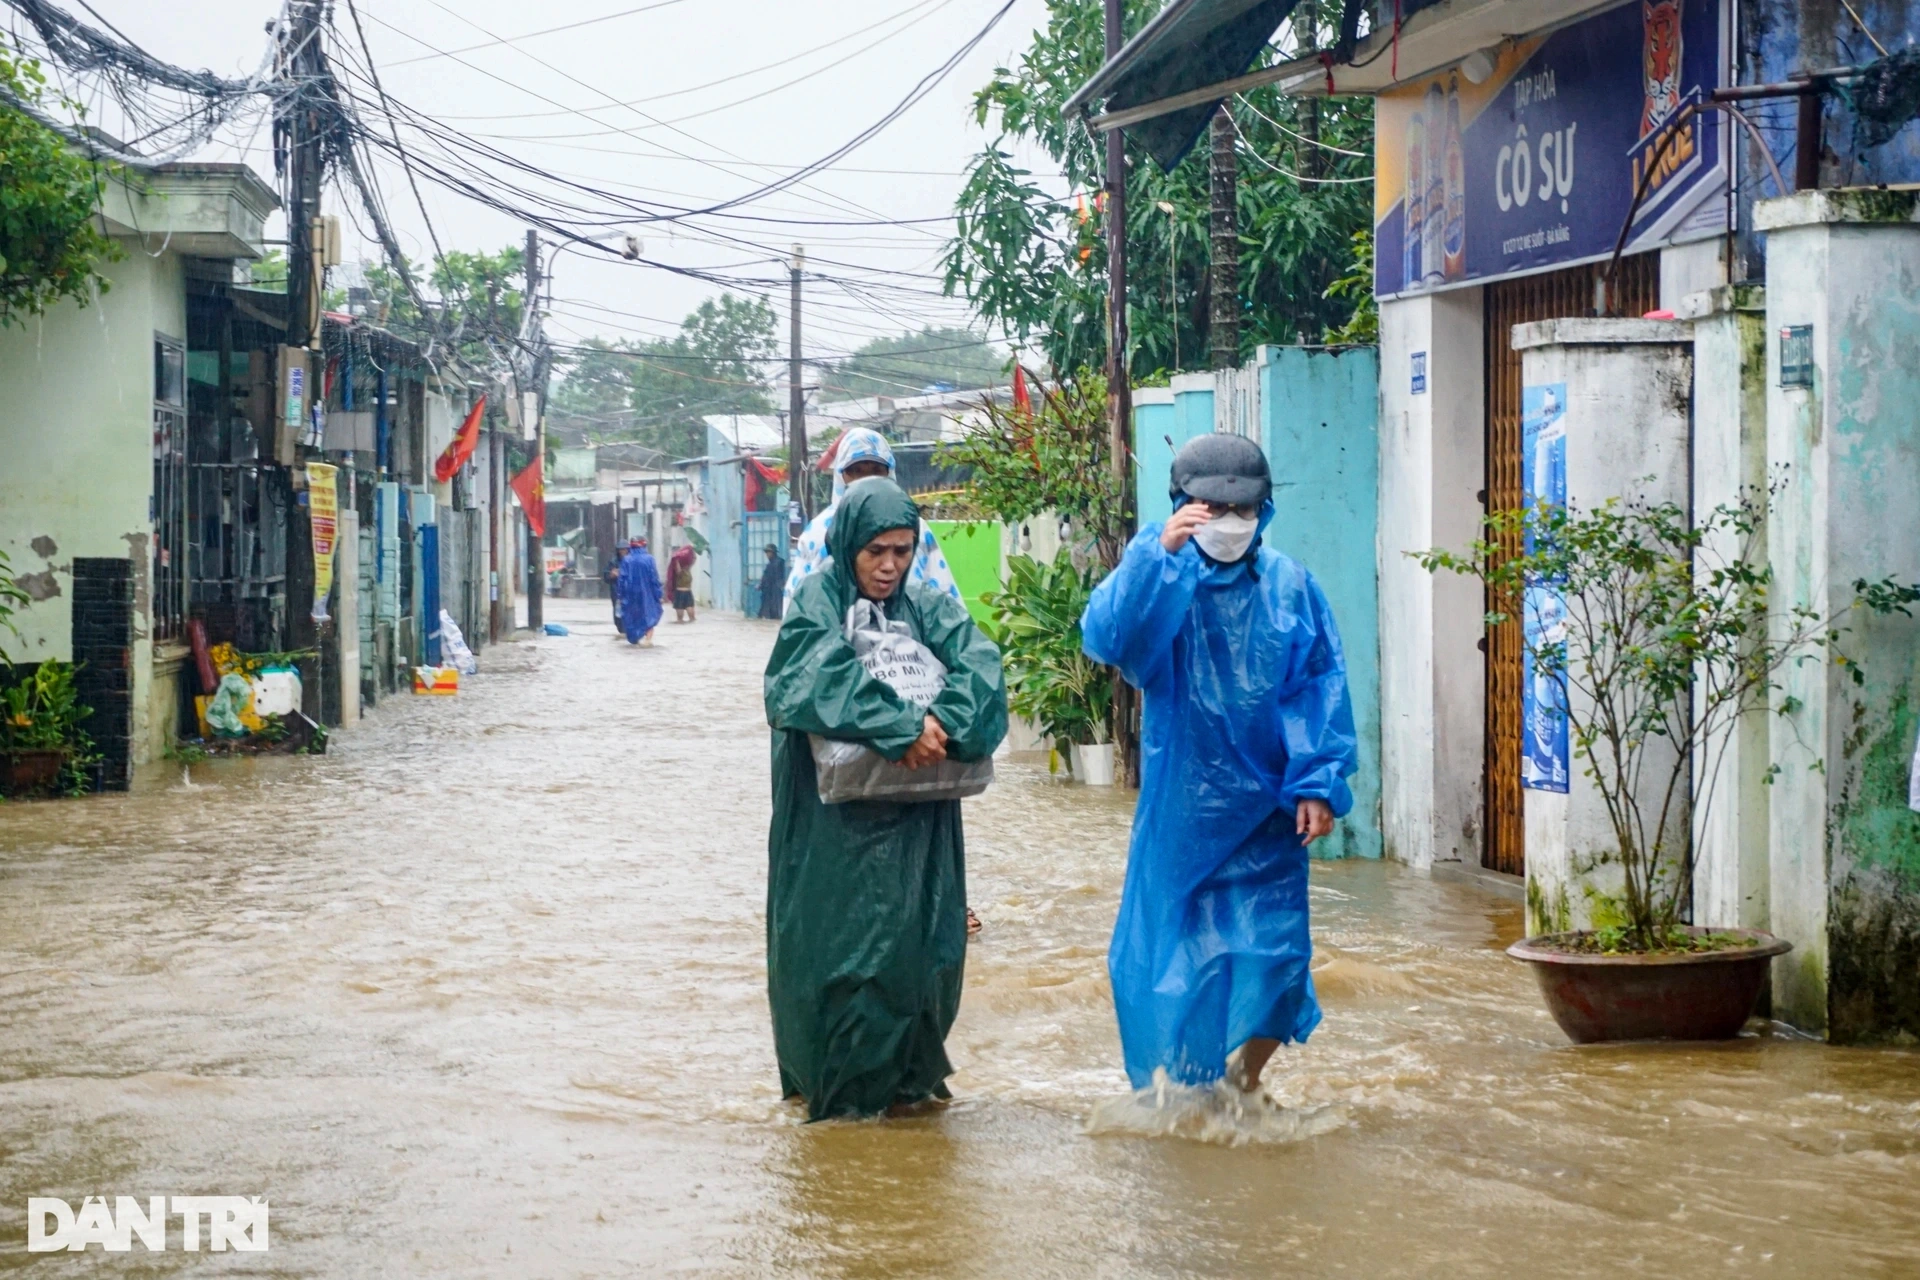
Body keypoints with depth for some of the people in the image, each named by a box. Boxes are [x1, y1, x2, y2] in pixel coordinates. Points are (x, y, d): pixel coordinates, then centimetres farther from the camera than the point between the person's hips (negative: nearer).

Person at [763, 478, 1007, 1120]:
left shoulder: (928, 608, 9)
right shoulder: (816, 602, -2)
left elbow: (981, 666, -6)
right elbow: (826, 678, -20)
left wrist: (943, 721, -24)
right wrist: (902, 726, -27)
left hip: (915, 815, 4)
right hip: (834, 816, -4)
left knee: (918, 932, 4)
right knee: (838, 936, 0)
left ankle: (907, 1073, 17)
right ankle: (838, 1082, 10)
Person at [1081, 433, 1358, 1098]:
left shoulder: (1290, 586, 1)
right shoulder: (1160, 578, -4)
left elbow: (1321, 687, 2)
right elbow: (1107, 637, -22)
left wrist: (1318, 782, -5)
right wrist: (1158, 554, -31)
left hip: (1266, 806, 1)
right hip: (1181, 805, -1)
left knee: (1271, 949, 3)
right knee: (1173, 941, 5)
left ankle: (1247, 1079, 24)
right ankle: (1172, 1078, 23)